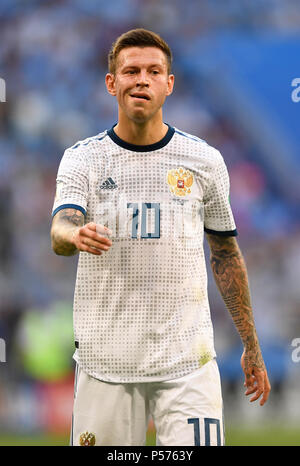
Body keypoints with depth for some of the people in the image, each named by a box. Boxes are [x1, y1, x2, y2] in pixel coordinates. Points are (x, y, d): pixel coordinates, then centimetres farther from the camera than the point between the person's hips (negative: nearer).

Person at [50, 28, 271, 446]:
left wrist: (251, 345, 15)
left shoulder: (205, 160, 6)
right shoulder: (82, 158, 3)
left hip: (187, 359, 0)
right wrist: (77, 235, -39)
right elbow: (61, 231, -14)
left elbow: (226, 255, 15)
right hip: (105, 359, 0)